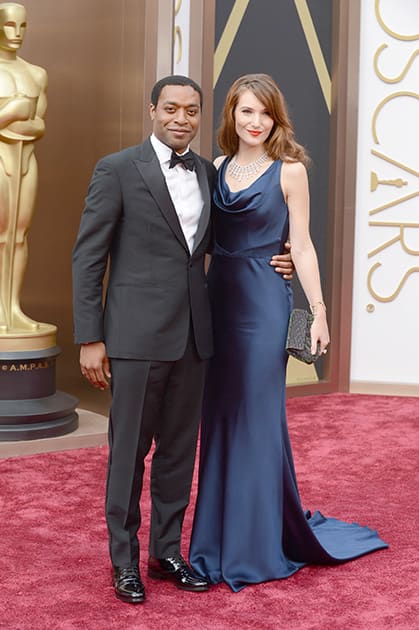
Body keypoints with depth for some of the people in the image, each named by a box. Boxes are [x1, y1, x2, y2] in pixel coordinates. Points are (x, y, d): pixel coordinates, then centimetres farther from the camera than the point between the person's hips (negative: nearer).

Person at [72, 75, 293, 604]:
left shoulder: (207, 172, 11)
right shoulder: (117, 170, -5)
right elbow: (88, 257, -6)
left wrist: (272, 261, 5)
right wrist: (90, 339, -10)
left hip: (193, 334, 5)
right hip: (137, 335, -5)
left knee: (179, 448, 12)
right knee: (129, 449, 4)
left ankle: (167, 551, 27)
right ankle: (124, 560, 19)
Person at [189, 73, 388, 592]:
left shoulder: (289, 170, -3)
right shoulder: (218, 168, 10)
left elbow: (300, 246, -4)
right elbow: (209, 238, 13)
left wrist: (318, 311, -9)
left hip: (263, 302, -5)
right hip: (218, 299, 5)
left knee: (257, 419, 1)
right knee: (219, 420, 10)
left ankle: (258, 548, 15)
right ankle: (218, 541, 24)